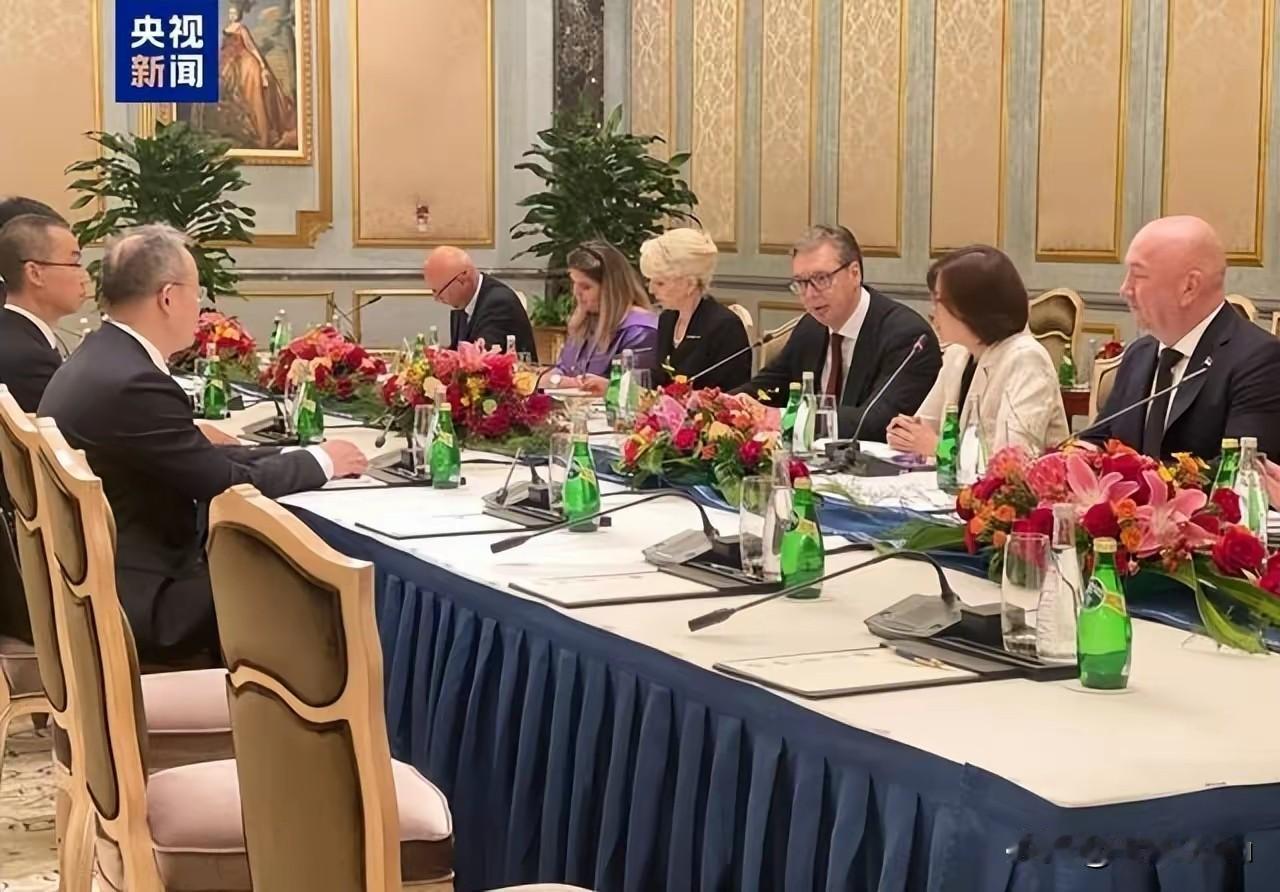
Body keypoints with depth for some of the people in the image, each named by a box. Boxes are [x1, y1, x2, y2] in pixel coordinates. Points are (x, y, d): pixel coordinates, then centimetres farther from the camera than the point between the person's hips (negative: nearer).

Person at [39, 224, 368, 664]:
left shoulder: (102, 360, 7)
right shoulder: (133, 384, -24)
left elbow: (205, 462, 10)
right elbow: (229, 484, -18)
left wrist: (296, 455, 6)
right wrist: (319, 461, -3)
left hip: (98, 577, 9)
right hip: (134, 601, -9)